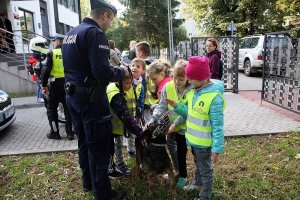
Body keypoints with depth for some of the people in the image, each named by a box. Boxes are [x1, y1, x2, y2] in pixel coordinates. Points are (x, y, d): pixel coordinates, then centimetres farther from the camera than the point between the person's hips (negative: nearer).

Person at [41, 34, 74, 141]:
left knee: (51, 109, 10)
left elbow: (46, 70, -10)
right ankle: (70, 133, 13)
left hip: (56, 83, -3)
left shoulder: (52, 53, -5)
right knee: (68, 108, 10)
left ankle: (55, 132, 14)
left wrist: (44, 85, -3)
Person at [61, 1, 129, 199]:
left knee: (84, 142, 20)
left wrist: (114, 69, 17)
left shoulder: (71, 33, 13)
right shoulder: (95, 33, -16)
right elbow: (102, 72, -25)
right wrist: (121, 72, -6)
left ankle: (88, 181, 37)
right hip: (91, 98, -9)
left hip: (73, 95, 9)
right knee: (99, 146, 2)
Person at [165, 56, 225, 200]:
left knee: (205, 169, 15)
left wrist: (217, 149, -23)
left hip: (204, 143, -8)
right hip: (194, 139, 8)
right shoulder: (195, 90, -2)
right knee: (198, 164, 31)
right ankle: (197, 183, 56)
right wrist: (176, 106, -6)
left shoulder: (214, 97, -28)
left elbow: (217, 126, -25)